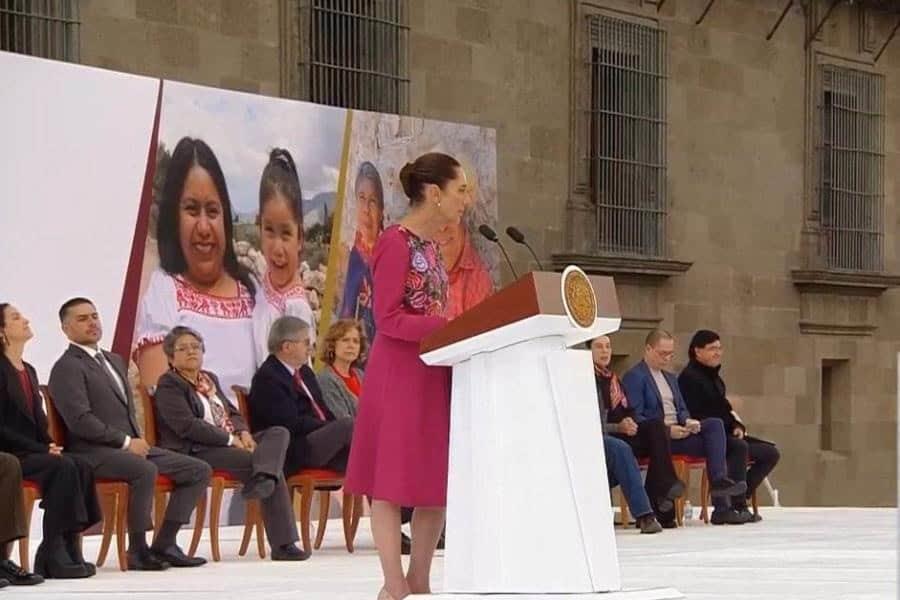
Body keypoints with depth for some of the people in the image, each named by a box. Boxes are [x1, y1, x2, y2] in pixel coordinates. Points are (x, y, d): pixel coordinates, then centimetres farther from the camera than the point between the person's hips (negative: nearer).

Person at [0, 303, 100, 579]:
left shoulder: (28, 371, 17)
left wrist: (50, 446, -2)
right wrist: (42, 450, -18)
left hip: (32, 452, 7)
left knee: (81, 467, -19)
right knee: (63, 467, -29)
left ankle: (69, 545, -19)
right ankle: (52, 553, -25)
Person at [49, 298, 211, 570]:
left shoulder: (114, 360, 23)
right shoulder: (67, 367, -6)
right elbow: (80, 420, -18)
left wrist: (137, 441, 7)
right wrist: (126, 442, -17)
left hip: (130, 446, 9)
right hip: (94, 452, -9)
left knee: (199, 470, -2)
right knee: (146, 470, -37)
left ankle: (164, 545, -3)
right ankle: (138, 551, -24)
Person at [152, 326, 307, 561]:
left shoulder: (210, 379, 26)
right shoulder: (168, 385, -1)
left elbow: (232, 413, 25)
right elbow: (187, 425, -15)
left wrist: (243, 432, 0)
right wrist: (230, 439, -17)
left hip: (230, 443, 9)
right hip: (195, 452, -9)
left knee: (279, 433, -17)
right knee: (267, 465, -26)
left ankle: (262, 479, -42)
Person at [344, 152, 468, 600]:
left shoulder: (430, 246, 15)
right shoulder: (395, 243, -11)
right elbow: (389, 319, -17)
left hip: (436, 373, 9)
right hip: (399, 375, -9)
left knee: (440, 482, 9)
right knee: (392, 483, -4)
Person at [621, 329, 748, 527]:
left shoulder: (670, 378, 26)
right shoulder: (634, 377, -2)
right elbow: (635, 418, -11)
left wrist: (688, 421, -1)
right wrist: (667, 430, -20)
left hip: (677, 430, 8)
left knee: (715, 424, -21)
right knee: (714, 442, -23)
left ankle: (720, 481, -28)